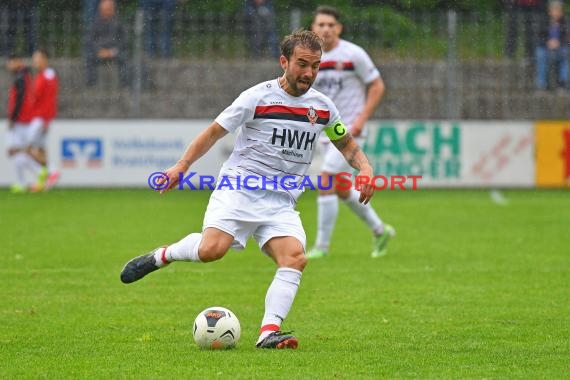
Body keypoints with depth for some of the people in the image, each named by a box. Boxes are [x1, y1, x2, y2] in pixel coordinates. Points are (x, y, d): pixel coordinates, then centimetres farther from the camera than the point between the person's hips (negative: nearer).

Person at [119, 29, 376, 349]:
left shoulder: (322, 107, 9)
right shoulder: (258, 97, -5)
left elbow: (347, 144, 25)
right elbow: (215, 132, 3)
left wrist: (365, 168, 5)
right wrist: (182, 166, -4)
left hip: (282, 203, 4)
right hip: (239, 188, -4)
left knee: (295, 258, -22)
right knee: (212, 249, -26)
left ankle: (269, 333, -26)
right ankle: (162, 255, 4)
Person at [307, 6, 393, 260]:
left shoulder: (353, 54, -12)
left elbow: (377, 86, -6)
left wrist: (361, 120, -15)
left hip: (350, 131, -7)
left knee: (327, 181, -16)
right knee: (341, 190, 13)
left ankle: (322, 245, -7)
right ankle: (380, 231, 33)